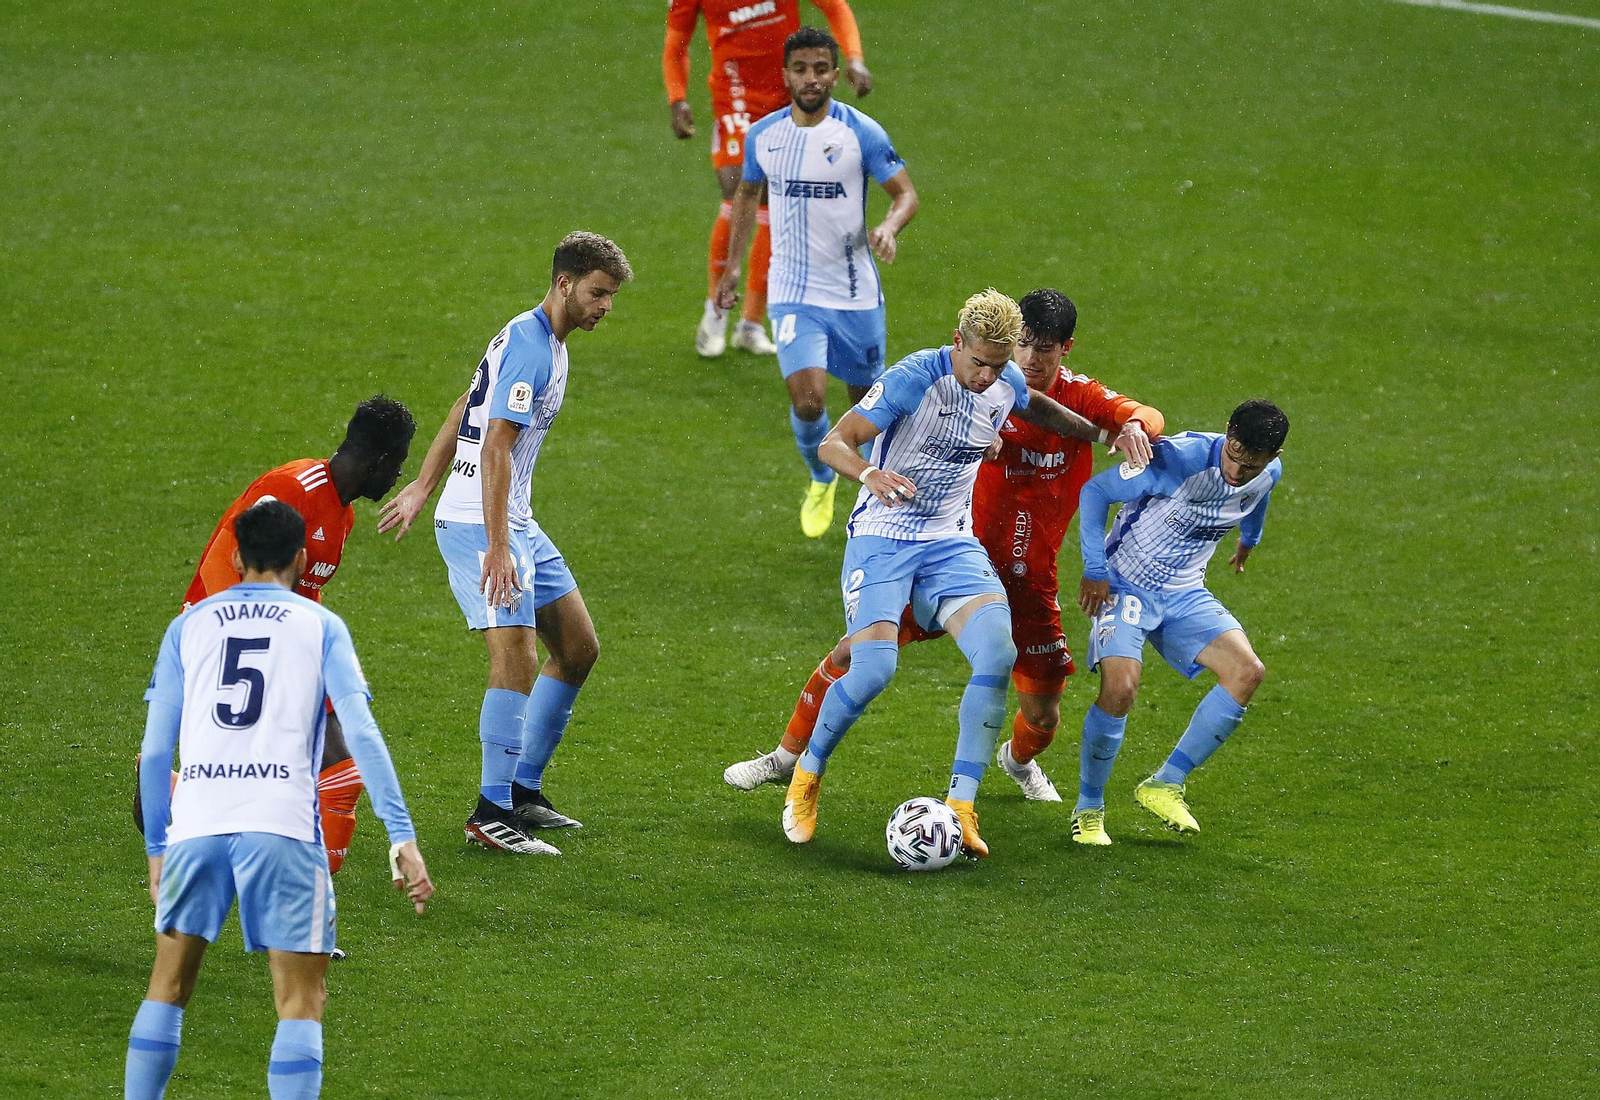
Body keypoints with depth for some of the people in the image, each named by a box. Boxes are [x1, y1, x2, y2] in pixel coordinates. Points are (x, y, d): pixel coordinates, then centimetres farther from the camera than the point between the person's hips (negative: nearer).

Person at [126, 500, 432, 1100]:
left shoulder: (188, 626, 18)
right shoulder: (320, 626, 12)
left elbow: (155, 751, 15)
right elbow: (361, 733, -1)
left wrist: (156, 848, 23)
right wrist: (402, 836, -3)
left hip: (195, 823, 2)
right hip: (282, 823, -2)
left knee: (168, 985, 16)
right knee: (301, 1000, 3)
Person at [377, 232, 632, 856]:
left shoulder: (546, 344, 14)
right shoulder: (527, 345, -18)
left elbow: (461, 412, 23)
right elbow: (496, 448, -25)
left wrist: (422, 489, 27)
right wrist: (497, 547, -29)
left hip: (514, 523, 10)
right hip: (479, 526, -10)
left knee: (578, 650, 11)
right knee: (516, 658, -20)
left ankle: (523, 790, 20)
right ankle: (491, 814, -18)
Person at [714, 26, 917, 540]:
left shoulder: (861, 133, -10)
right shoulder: (762, 135, 0)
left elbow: (906, 193, -5)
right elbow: (748, 194, 18)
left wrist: (888, 227, -27)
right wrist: (732, 264, 14)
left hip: (856, 293, -1)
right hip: (793, 293, 1)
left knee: (867, 400, 11)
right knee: (808, 400, -16)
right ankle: (821, 479, 14)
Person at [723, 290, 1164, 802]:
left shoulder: (1081, 398, -7)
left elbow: (1150, 417, -19)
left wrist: (1135, 425, -45)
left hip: (1028, 578, 0)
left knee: (1042, 717, -1)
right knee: (854, 650, -8)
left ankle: (1019, 759, 38)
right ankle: (788, 756, 11)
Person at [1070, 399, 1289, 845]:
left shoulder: (1269, 474, -8)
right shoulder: (1179, 459, -28)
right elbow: (1095, 491, -18)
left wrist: (1249, 539, 40)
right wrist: (1094, 571, -20)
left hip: (1184, 594, 6)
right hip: (1124, 586, -6)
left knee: (1248, 672, -14)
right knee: (1120, 687, -26)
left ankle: (1164, 786, -4)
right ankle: (1088, 810, -5)